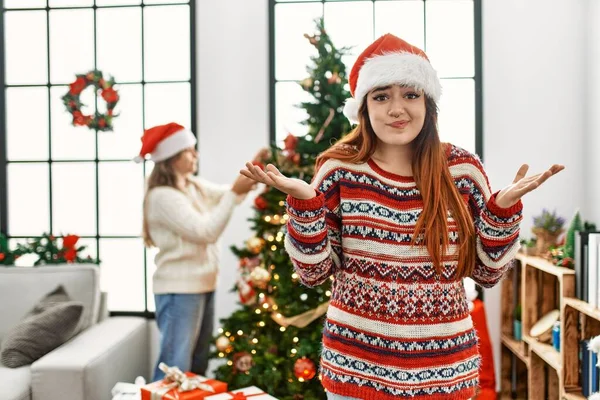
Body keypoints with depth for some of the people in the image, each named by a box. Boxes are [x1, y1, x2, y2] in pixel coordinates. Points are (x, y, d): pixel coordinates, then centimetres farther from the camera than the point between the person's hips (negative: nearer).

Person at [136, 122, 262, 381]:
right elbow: (206, 231, -24)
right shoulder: (162, 196, -18)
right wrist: (234, 193, -24)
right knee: (176, 366, -5)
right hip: (179, 290, -9)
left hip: (202, 286, 9)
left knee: (198, 363, 18)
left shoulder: (194, 186, 10)